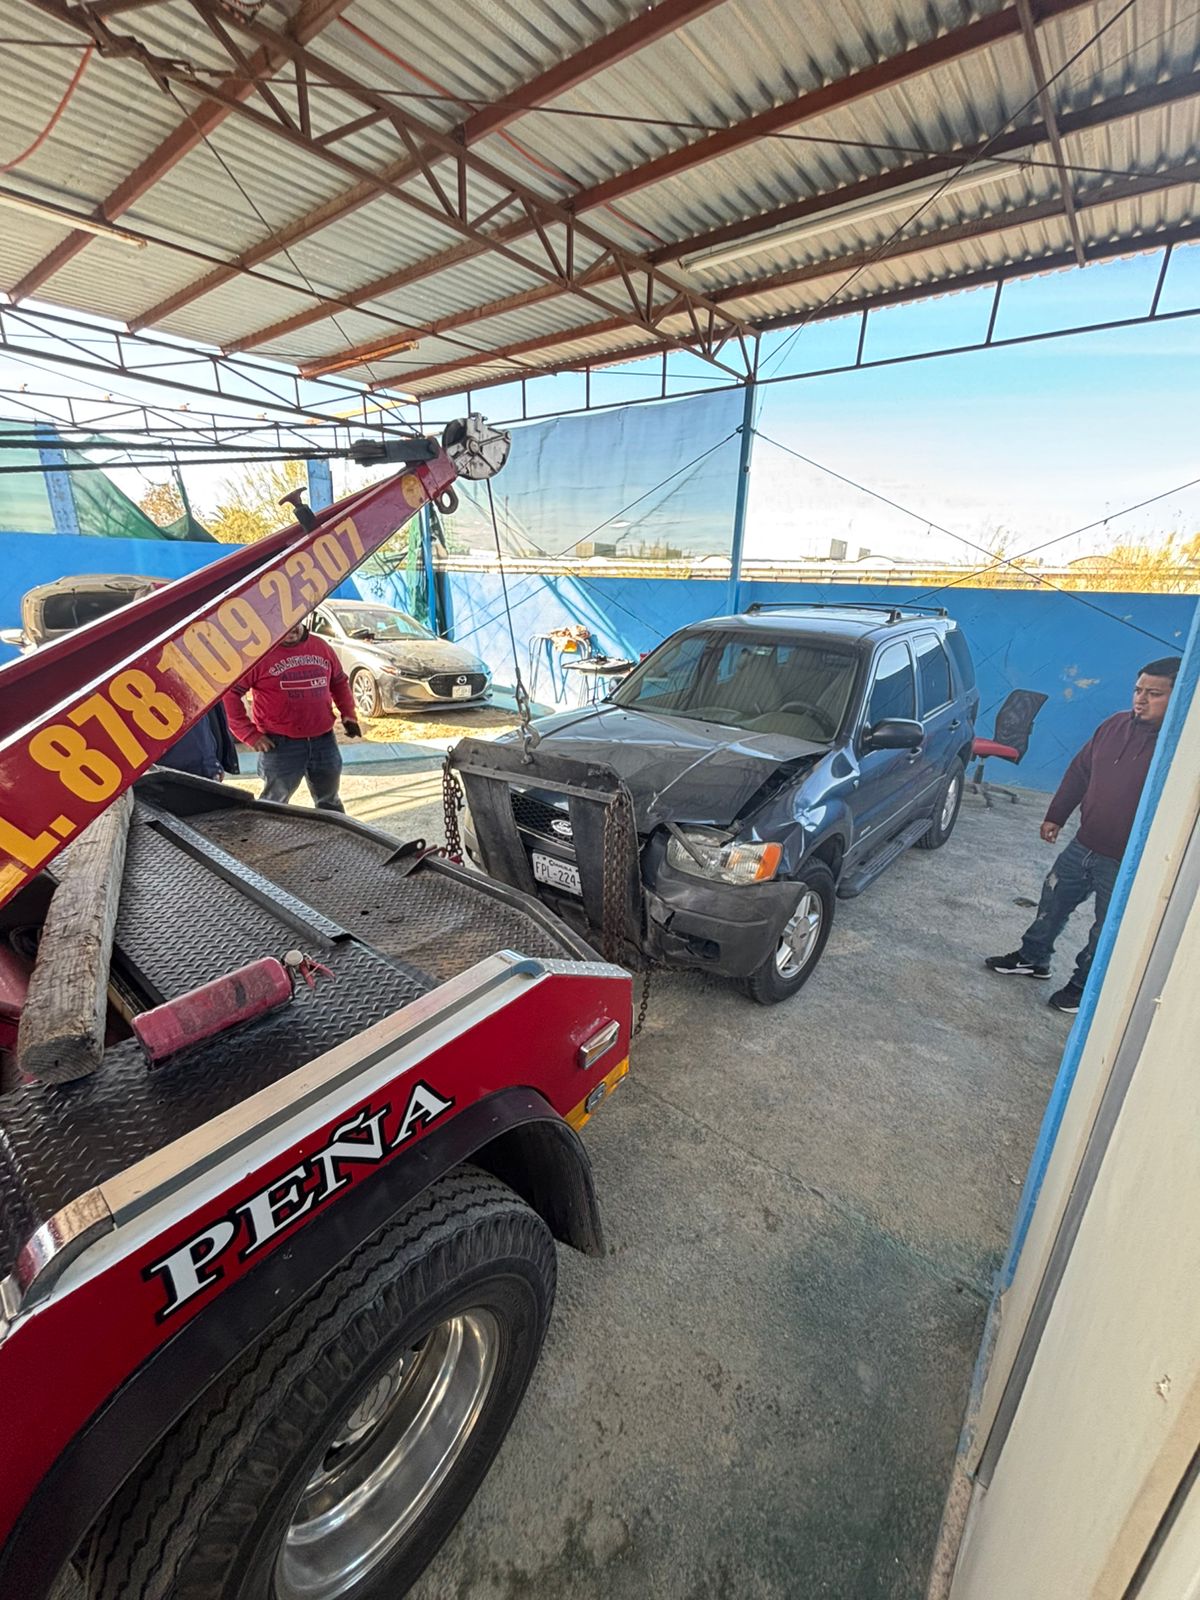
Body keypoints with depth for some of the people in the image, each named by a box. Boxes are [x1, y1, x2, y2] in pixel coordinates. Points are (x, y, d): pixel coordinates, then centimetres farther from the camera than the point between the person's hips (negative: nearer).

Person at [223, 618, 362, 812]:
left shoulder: (321, 647, 7)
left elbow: (339, 682, 20)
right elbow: (230, 693, -9)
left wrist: (348, 714, 7)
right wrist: (250, 734, -13)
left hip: (324, 740, 5)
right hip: (280, 745, -4)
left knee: (329, 803, 19)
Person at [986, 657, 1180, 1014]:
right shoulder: (1116, 725, -1)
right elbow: (1079, 772, 10)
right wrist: (1056, 816, 13)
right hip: (1084, 845, 6)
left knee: (1107, 929, 13)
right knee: (1053, 901, 19)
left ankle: (1083, 985, 33)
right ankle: (1033, 958, 40)